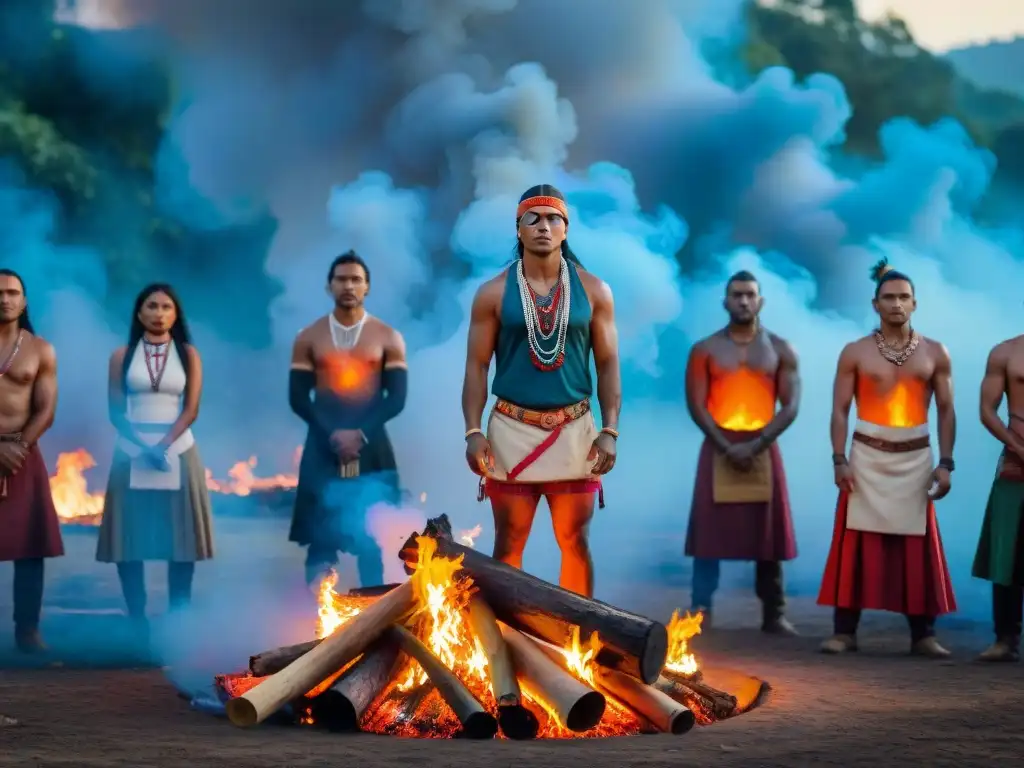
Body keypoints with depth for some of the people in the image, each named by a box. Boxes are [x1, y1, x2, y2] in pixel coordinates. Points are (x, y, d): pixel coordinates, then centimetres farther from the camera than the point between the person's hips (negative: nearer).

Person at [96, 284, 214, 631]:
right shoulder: (122, 356, 4)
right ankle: (136, 618, 1)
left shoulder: (188, 354, 4)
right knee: (131, 533, -3)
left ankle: (178, 619, 3)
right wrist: (143, 447, -14)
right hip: (132, 451, 0)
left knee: (180, 532, -2)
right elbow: (116, 411, 0)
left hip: (178, 450, 0)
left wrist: (163, 445, -16)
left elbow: (191, 409, -3)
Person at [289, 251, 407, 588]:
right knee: (320, 537, -2)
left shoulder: (388, 338, 4)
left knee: (372, 539, -1)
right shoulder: (309, 338, 6)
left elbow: (396, 399, -2)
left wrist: (361, 434, -15)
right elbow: (298, 398, 0)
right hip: (323, 447, 0)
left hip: (372, 449, 0)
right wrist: (332, 434, -13)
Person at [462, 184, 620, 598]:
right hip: (512, 430, -1)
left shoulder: (594, 291, 3)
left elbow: (608, 365, 5)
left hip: (574, 431, 1)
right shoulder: (493, 293, 1)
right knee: (508, 543, 5)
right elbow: (477, 366, 2)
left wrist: (610, 431, -4)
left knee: (575, 542, 6)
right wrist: (473, 431, -8)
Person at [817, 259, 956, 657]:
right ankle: (844, 631, 0)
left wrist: (946, 463, -2)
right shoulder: (855, 352, 2)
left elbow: (946, 410, 7)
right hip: (867, 458, -1)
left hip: (916, 460, 1)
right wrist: (839, 460, -9)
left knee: (918, 549, 1)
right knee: (857, 546, -3)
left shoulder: (935, 353, 6)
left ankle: (923, 634, 4)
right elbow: (840, 410, 1)